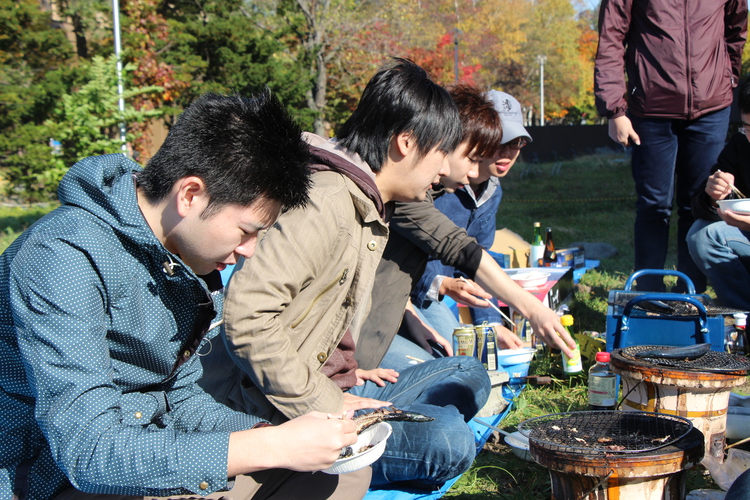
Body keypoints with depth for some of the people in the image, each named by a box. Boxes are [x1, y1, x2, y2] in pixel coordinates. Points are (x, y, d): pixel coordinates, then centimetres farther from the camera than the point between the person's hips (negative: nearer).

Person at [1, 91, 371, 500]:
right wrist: (273, 447, -28)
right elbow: (88, 452, -29)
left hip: (148, 458, 8)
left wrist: (275, 435, -6)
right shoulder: (65, 256, -23)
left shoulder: (179, 260, 4)